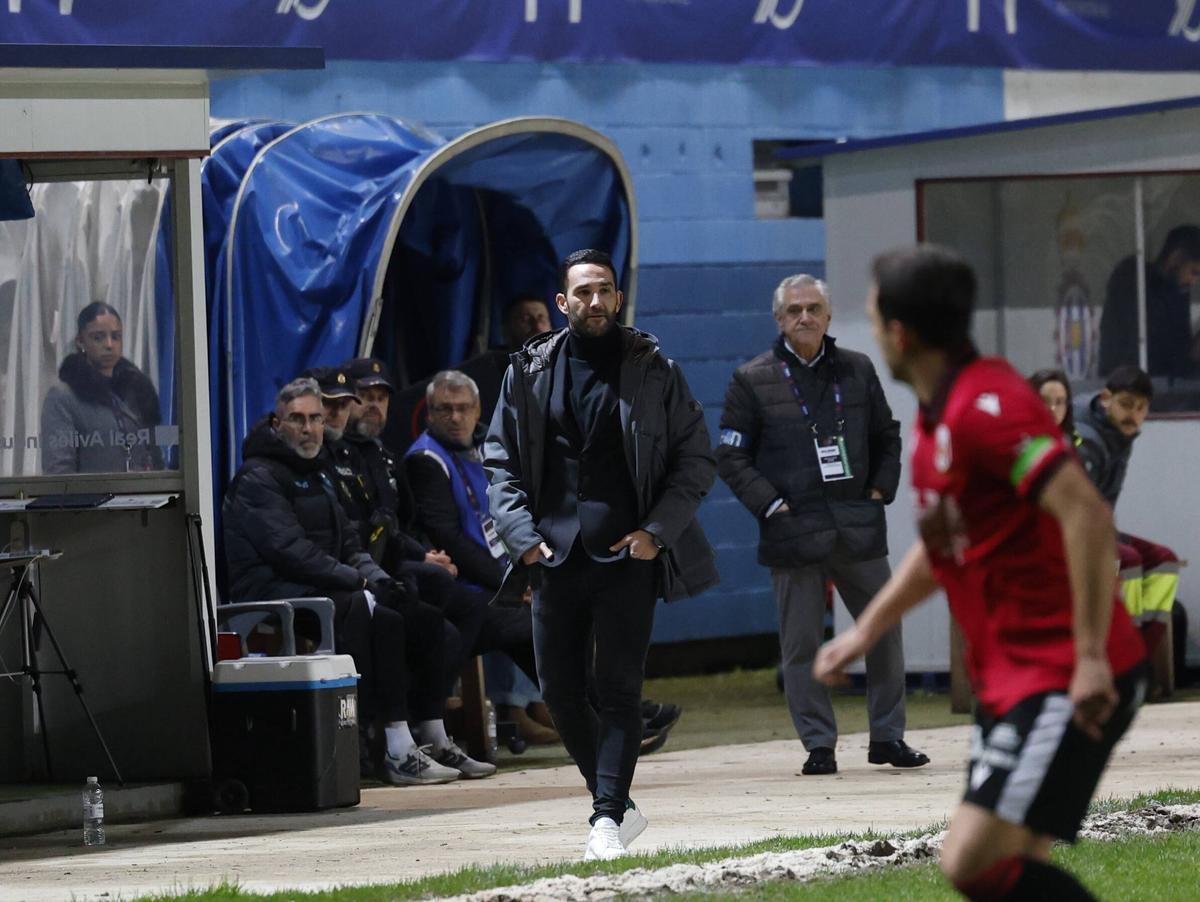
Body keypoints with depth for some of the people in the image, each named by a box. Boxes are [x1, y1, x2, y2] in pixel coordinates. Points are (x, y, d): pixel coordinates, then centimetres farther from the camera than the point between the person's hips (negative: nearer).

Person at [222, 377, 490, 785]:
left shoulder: (313, 474, 23)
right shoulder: (258, 478, -8)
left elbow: (346, 543, 22)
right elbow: (289, 550, -18)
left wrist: (378, 577, 2)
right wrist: (357, 581, -17)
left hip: (323, 588, 10)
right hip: (273, 594, -10)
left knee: (422, 616, -4)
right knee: (382, 621, -29)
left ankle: (434, 741, -4)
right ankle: (399, 753, -32)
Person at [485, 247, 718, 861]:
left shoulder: (651, 368, 3)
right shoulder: (530, 372, 8)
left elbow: (696, 457, 5)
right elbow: (500, 460, 12)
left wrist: (657, 531, -6)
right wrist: (524, 536, -1)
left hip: (627, 556, -3)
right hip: (554, 553, 3)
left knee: (619, 689, -8)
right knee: (559, 691, 4)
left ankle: (607, 819, -10)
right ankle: (617, 804, 19)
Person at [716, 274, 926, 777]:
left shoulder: (857, 371, 11)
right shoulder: (753, 381, 1)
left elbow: (887, 438, 20)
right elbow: (731, 456, 0)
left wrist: (880, 490, 6)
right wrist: (770, 504, -9)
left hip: (859, 527, 3)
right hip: (794, 529, -3)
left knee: (884, 630, 6)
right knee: (801, 644, -2)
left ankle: (888, 736, 17)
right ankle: (819, 745, 5)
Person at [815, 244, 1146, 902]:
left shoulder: (986, 405, -18)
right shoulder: (936, 416, 14)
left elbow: (1087, 514, -28)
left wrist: (1091, 657, -29)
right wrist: (865, 631, 29)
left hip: (1065, 684, -10)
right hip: (1006, 677, 10)